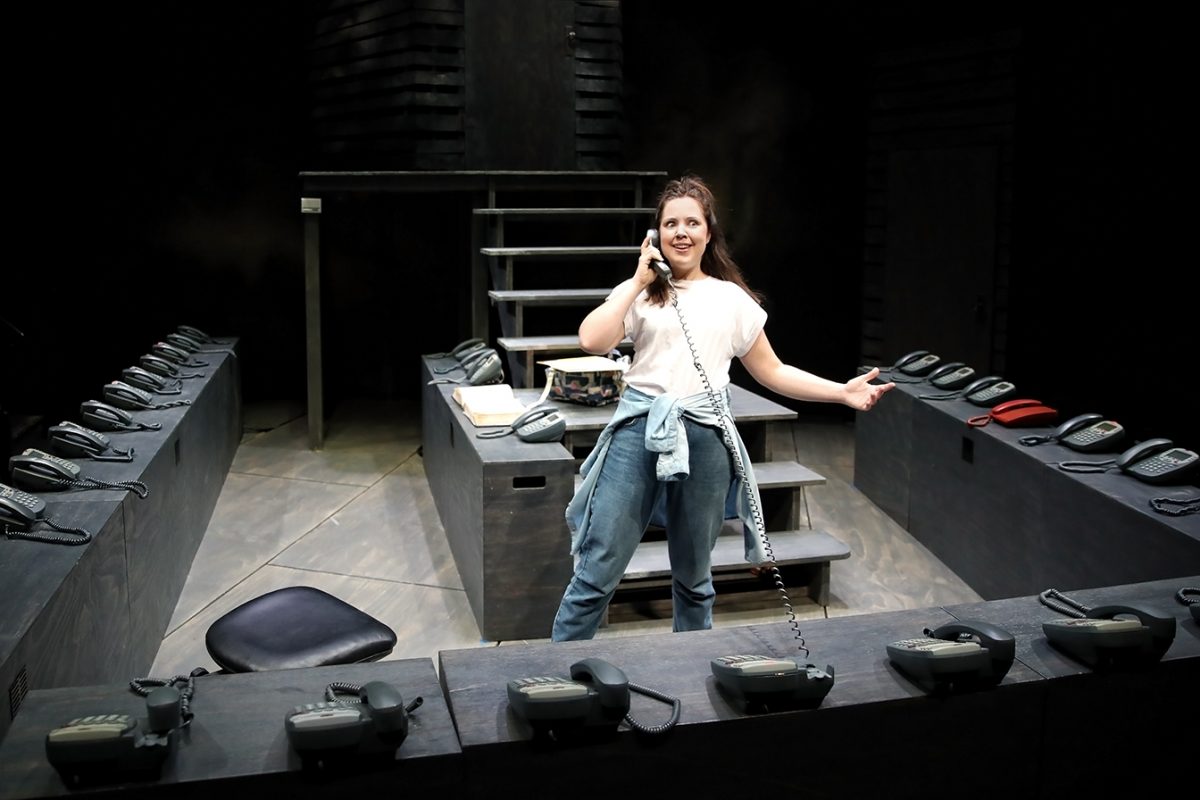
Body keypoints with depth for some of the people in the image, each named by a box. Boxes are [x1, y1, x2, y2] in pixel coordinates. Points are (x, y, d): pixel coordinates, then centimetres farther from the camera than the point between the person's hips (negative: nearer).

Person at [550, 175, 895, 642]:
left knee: (694, 578, 14)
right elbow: (592, 341, -8)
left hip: (704, 439, 2)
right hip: (640, 429, -1)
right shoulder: (639, 292, 9)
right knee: (597, 573, -2)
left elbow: (771, 372, 16)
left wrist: (843, 392, 8)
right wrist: (640, 282, -3)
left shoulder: (733, 300, 13)